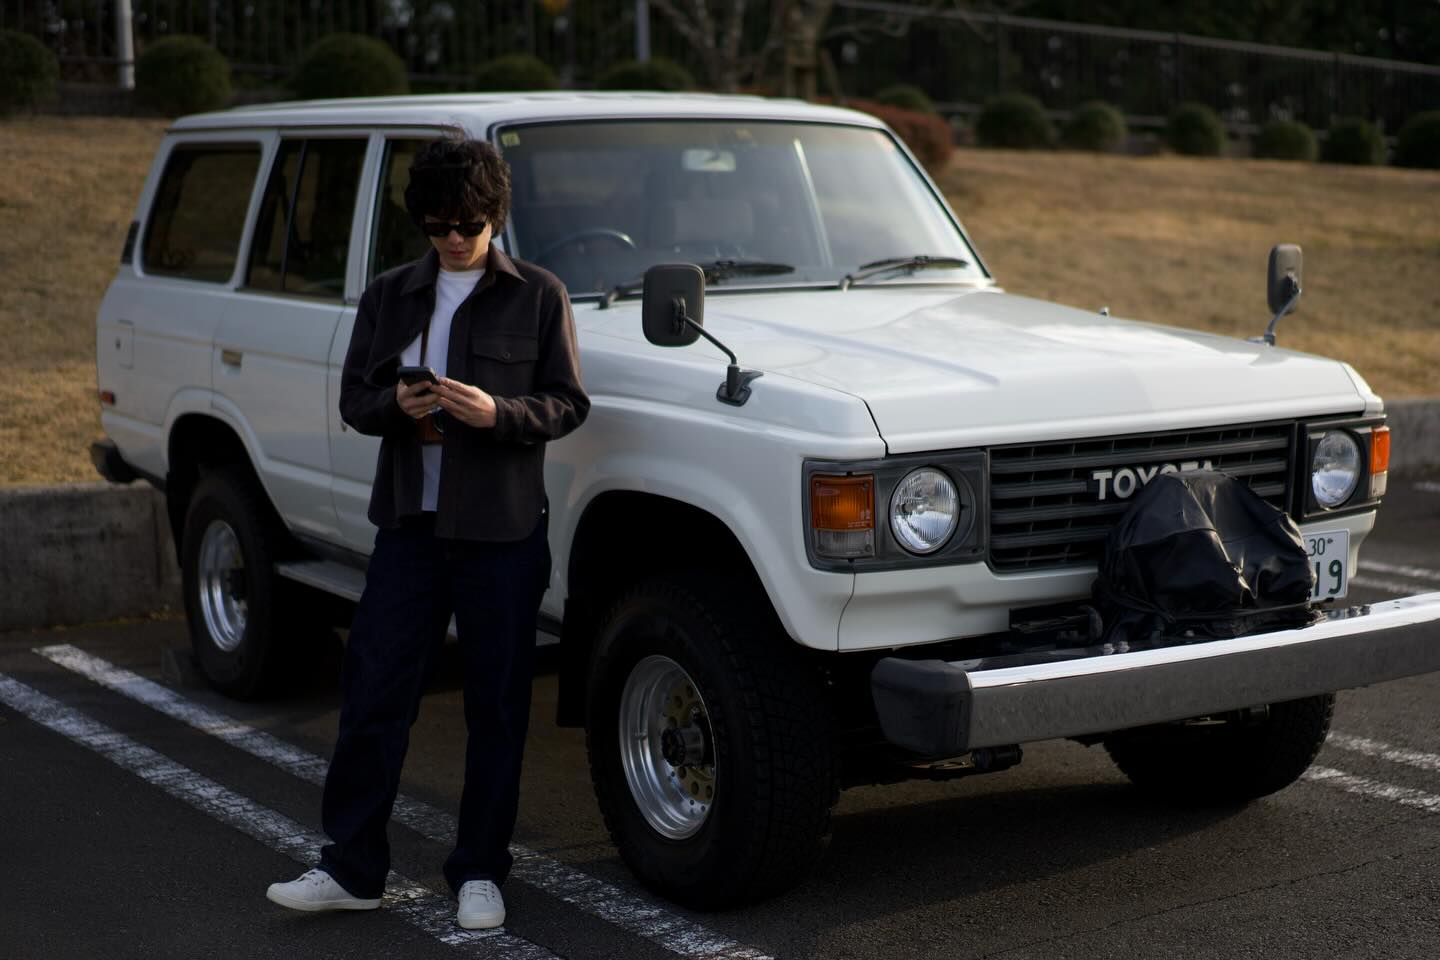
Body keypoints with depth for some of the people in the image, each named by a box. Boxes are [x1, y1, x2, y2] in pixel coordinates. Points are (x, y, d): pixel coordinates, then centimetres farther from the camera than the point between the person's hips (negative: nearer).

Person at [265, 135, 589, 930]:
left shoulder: (537, 296, 1)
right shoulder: (390, 297, 10)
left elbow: (567, 404, -2)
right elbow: (353, 400, 9)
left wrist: (496, 412, -21)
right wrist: (396, 404, -13)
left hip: (503, 528, -3)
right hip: (410, 520, 3)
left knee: (497, 706, 4)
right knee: (373, 693, 2)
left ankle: (480, 872, 16)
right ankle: (351, 868, 13)